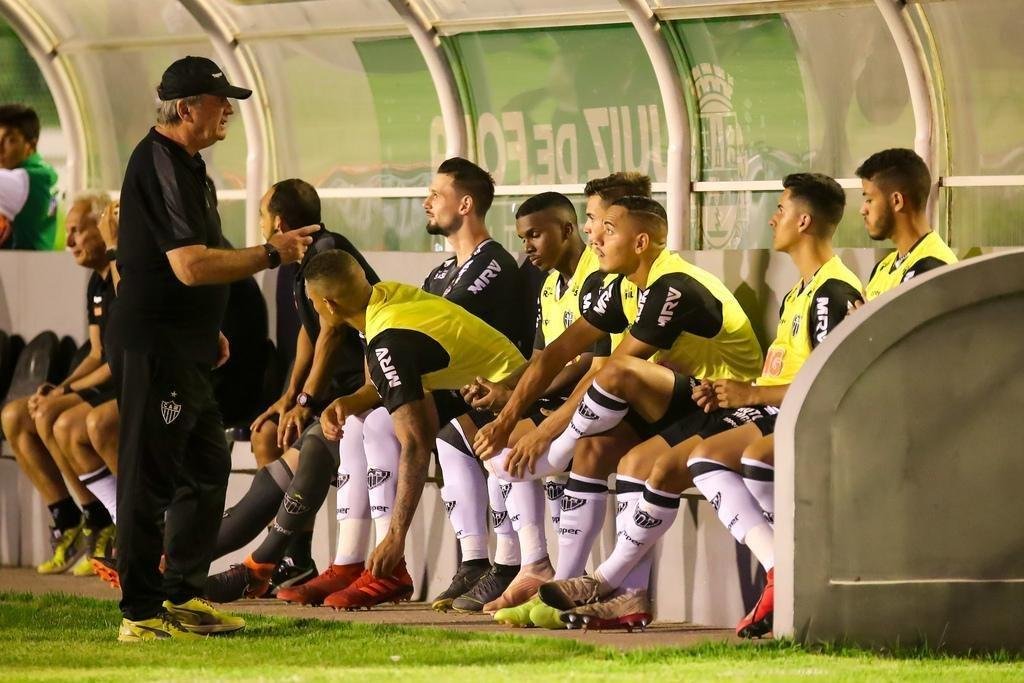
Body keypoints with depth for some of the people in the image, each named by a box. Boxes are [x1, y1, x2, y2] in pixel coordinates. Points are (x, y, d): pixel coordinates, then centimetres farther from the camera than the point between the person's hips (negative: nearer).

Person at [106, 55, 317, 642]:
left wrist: (209, 331, 26)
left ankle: (183, 596, 23)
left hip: (185, 348, 11)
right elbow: (191, 265, -24)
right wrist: (271, 254, -17)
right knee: (152, 478, -7)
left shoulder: (186, 164, 16)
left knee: (207, 466, 15)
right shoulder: (160, 165, -17)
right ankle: (142, 613, -4)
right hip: (154, 350, -11)